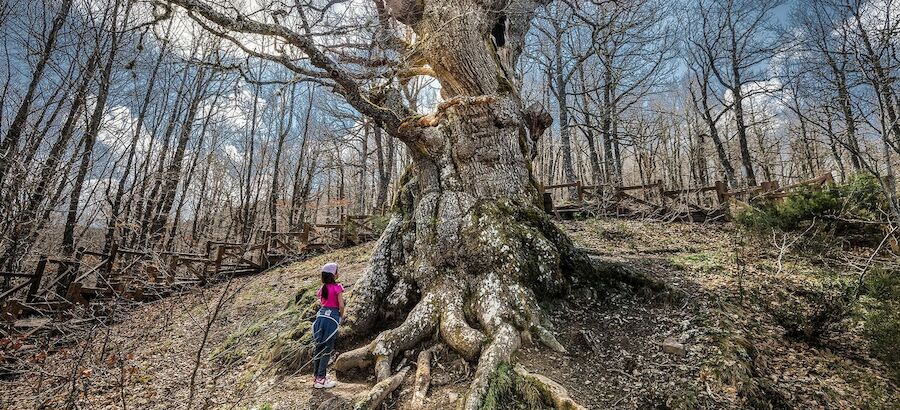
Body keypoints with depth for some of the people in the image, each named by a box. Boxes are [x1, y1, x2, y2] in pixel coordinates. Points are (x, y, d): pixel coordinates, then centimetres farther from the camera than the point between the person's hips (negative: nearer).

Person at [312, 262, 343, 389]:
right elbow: (341, 305, -8)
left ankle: (316, 376, 20)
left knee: (319, 347, 13)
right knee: (328, 349, 0)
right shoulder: (337, 287, -9)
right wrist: (341, 316, 10)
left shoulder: (322, 288, 9)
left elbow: (321, 302, 12)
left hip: (321, 315, 6)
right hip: (332, 317, -6)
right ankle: (321, 379, 0)